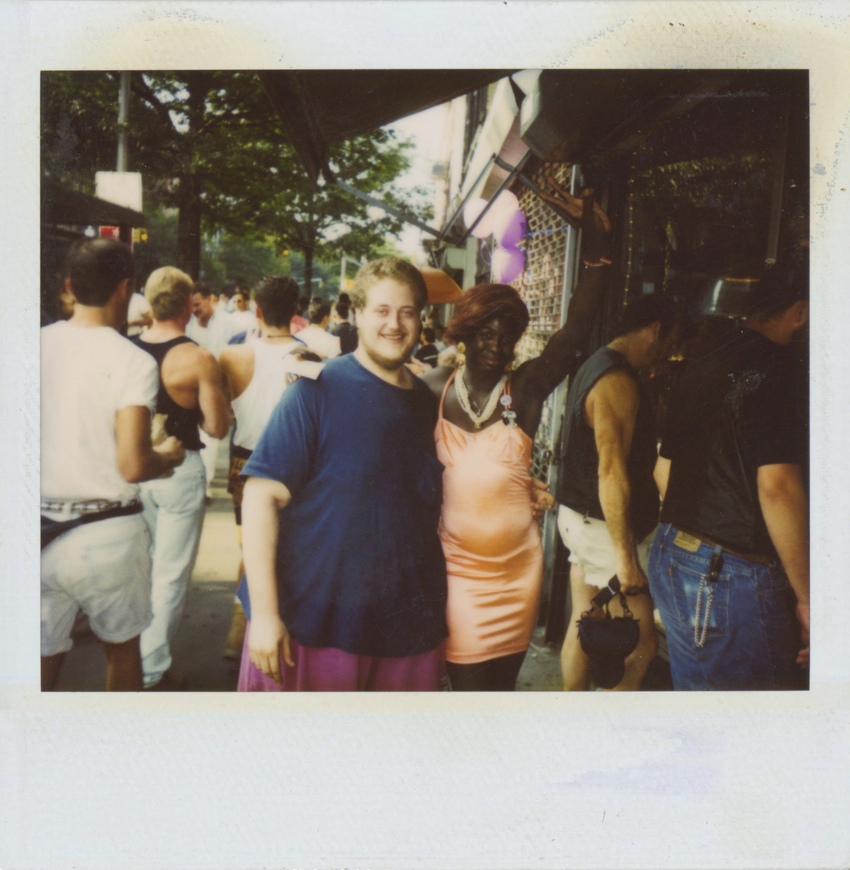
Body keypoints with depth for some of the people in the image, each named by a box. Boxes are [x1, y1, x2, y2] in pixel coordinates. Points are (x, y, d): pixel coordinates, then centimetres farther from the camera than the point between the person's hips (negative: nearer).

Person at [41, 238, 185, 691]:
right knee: (121, 650, 20)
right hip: (106, 534, -3)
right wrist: (170, 454, 0)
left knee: (43, 661, 14)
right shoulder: (132, 361, -13)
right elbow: (133, 466, -21)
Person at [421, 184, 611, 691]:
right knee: (467, 682, 1)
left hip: (517, 569, 1)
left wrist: (597, 238, -16)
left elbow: (577, 327, -12)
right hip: (455, 567, -1)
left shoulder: (527, 390, -4)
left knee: (503, 681, 15)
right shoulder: (433, 390, -2)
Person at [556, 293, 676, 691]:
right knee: (640, 645, -2)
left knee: (582, 625, 17)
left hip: (579, 519, 10)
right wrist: (626, 558, -23)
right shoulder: (619, 381, -19)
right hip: (604, 526, -10)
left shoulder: (595, 366, 13)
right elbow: (611, 472, -25)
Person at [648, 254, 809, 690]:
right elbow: (777, 486, -23)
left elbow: (664, 470, 20)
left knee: (690, 685, 21)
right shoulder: (772, 368, -15)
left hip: (670, 558, 9)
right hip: (733, 575, -9)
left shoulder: (701, 366, 14)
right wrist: (807, 598, -16)